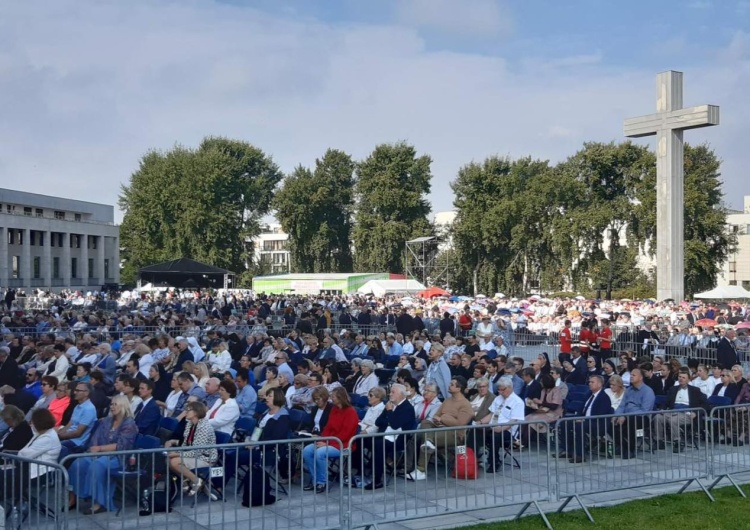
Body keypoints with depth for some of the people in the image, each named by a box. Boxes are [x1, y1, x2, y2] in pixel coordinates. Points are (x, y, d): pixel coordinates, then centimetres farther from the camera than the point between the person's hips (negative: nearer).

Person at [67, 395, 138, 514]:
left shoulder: (129, 424, -5)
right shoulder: (107, 421, 16)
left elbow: (120, 446, -15)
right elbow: (96, 437, 9)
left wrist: (100, 448, -18)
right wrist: (94, 449, -13)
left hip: (118, 457, -6)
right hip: (101, 454, 6)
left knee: (97, 465, -36)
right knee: (78, 463, -21)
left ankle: (99, 503, -33)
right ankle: (73, 498, -20)